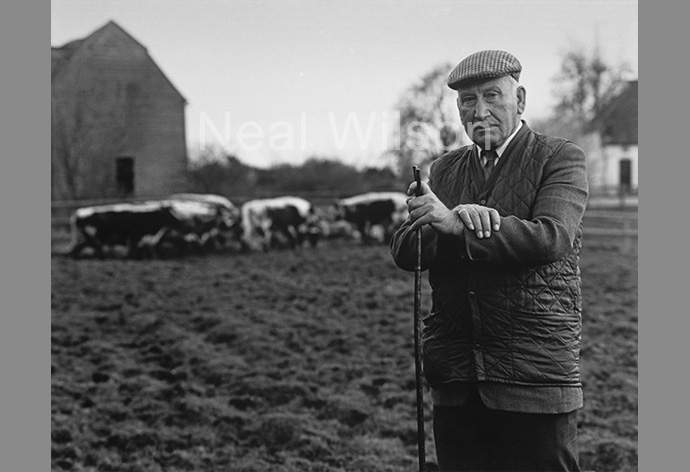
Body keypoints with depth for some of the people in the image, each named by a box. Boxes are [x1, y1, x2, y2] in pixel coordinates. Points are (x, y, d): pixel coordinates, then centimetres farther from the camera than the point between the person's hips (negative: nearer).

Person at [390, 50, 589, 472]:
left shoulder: (560, 159, 1)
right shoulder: (444, 170, 14)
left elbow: (550, 237, -17)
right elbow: (405, 250, 2)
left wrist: (453, 225, -24)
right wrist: (457, 220, -18)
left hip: (535, 377, -4)